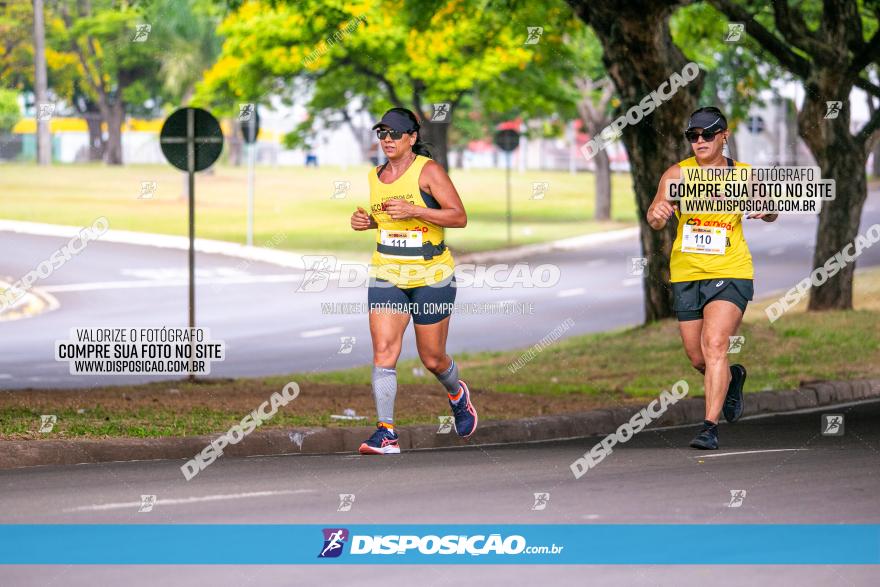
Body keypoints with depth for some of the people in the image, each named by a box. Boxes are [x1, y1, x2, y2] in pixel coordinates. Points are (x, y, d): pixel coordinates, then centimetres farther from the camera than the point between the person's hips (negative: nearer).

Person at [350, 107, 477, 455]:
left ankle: (457, 394, 41)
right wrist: (366, 221, 4)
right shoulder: (376, 176, 9)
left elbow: (459, 217, -15)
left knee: (432, 359, 6)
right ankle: (386, 433, -15)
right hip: (386, 276, 4)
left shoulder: (427, 170, -10)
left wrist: (413, 211, -24)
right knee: (383, 350, -13)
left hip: (431, 276, -4)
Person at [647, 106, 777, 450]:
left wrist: (764, 210, -15)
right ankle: (732, 378, 44)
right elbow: (655, 219, -10)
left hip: (730, 273, -2)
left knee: (715, 345, -19)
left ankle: (710, 426, -17)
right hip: (686, 275, 2)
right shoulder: (677, 174, -3)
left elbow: (770, 211, 10)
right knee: (697, 358, 10)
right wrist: (658, 213, -35)